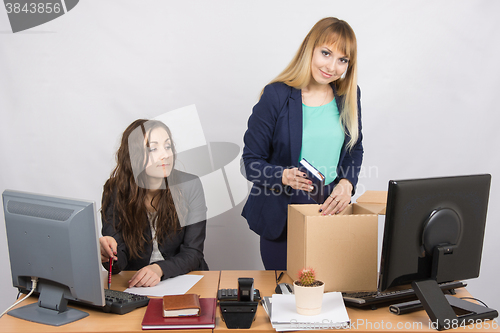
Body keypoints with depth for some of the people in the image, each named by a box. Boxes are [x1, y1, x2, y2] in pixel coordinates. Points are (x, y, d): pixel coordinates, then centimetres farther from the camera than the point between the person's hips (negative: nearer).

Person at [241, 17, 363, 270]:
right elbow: (250, 161, -8)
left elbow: (355, 149, 13)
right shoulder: (276, 96, -11)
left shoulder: (348, 96, 3)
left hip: (330, 211, 4)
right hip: (280, 217, -3)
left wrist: (347, 183, -7)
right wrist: (284, 176, -27)